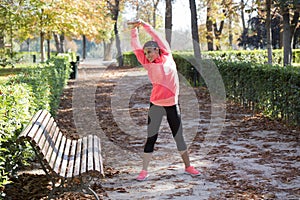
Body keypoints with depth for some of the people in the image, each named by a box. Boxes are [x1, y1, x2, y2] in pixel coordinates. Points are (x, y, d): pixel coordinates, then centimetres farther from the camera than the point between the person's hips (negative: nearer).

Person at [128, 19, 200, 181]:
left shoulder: (167, 57, 2)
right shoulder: (148, 64, 1)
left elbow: (157, 37, 4)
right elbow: (136, 47, 0)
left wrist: (144, 24, 4)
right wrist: (134, 29, -2)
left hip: (172, 105, 1)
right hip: (156, 105, -1)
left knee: (179, 137, 11)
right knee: (151, 138, 0)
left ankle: (188, 166, 23)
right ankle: (144, 170, 6)